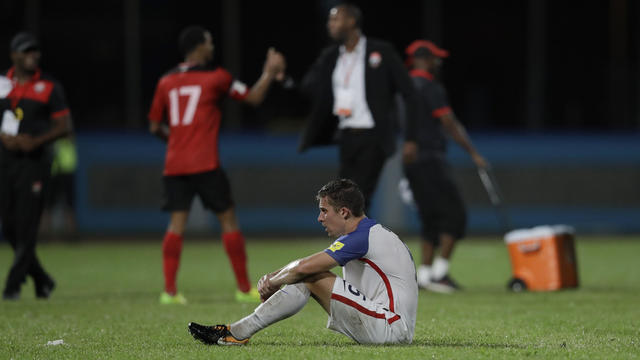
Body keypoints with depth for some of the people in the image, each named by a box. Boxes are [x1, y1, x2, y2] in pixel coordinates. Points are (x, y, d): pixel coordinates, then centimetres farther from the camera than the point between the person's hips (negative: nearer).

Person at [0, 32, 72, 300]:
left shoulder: (49, 87, 1)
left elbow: (64, 125, 0)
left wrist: (36, 141, -14)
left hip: (34, 162, -3)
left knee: (26, 227, -8)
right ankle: (41, 280, 19)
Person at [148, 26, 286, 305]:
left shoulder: (166, 82, 10)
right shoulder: (215, 78, -2)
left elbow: (155, 127, 15)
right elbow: (253, 98, 5)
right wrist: (270, 73, 18)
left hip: (174, 164, 4)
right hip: (205, 164, -4)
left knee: (177, 223, 2)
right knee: (228, 220, 5)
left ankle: (169, 290, -8)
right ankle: (244, 289, 7)